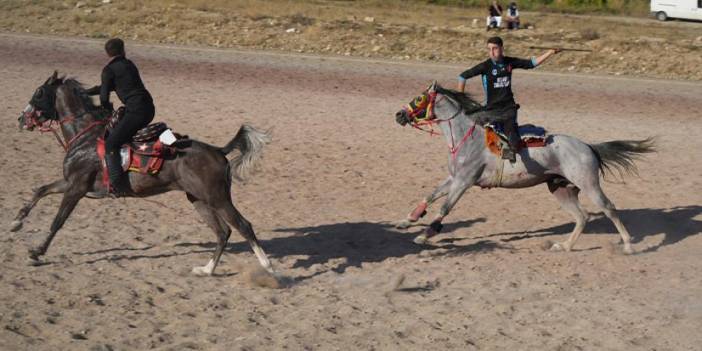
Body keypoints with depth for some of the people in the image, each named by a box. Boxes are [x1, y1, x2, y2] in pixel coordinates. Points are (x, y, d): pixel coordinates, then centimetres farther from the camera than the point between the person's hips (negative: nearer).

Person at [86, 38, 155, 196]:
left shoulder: (109, 70, 0)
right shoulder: (129, 65, 23)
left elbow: (104, 97, -3)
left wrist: (108, 109, 19)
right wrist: (85, 92, 35)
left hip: (135, 111, -8)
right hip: (149, 108, 8)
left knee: (111, 144, -8)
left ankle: (118, 185, -20)